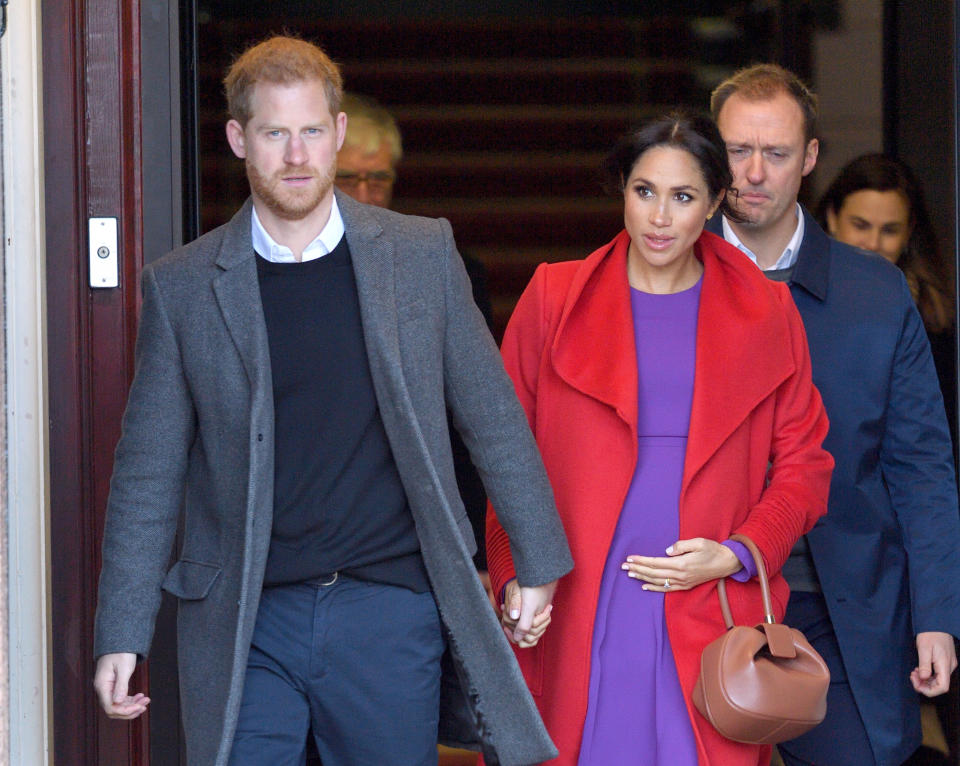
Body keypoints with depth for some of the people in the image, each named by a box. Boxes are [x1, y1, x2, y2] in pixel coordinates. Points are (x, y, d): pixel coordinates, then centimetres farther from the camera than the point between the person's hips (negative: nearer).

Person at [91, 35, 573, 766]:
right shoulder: (181, 287, 2)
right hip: (245, 626, 0)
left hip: (391, 613, 0)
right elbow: (149, 471, 5)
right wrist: (122, 634, 2)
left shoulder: (424, 255, 4)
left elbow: (494, 419, 9)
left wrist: (538, 565, 10)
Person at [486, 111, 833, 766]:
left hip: (708, 625, 0)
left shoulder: (766, 314, 9)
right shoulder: (554, 300, 7)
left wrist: (739, 555, -5)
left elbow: (803, 466, 11)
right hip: (575, 623, 0)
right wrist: (514, 579, -6)